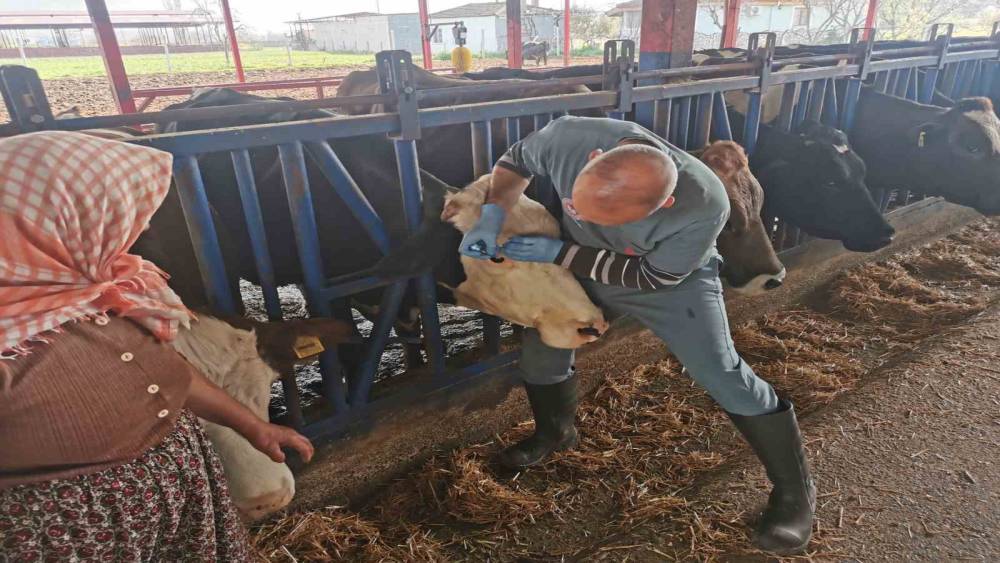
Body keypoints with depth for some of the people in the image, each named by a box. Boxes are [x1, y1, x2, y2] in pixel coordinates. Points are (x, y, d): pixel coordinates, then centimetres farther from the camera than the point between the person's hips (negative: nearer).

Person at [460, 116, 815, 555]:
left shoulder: (704, 206, -41)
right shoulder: (569, 136, -33)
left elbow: (652, 276, -25)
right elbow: (516, 160, -10)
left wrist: (559, 253, -30)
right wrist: (492, 214, -28)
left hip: (672, 281, -3)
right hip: (583, 268, 4)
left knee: (723, 376, -8)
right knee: (540, 343, 7)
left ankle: (794, 490, 17)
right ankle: (554, 433, 38)